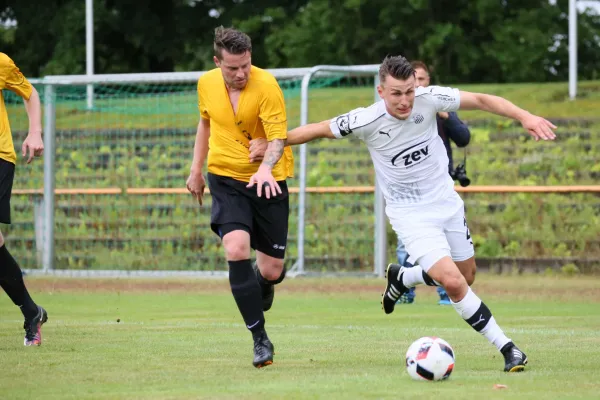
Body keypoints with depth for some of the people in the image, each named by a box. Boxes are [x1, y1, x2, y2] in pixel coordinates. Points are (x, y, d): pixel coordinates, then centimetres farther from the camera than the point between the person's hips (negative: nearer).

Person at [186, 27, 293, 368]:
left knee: (272, 270, 0)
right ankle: (261, 340, -13)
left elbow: (278, 137, -23)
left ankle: (263, 285, 43)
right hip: (226, 178, 2)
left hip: (267, 182, -2)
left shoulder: (266, 85, -17)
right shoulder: (207, 84, -1)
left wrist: (266, 168, -41)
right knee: (236, 250, -21)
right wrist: (196, 169, 20)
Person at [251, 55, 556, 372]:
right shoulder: (366, 121, -22)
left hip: (447, 201, 4)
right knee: (452, 281, -20)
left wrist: (525, 117, -19)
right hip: (410, 213, -4)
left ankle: (402, 278, 44)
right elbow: (319, 130, -8)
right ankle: (506, 348, -8)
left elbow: (481, 100, -9)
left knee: (466, 276, 16)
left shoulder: (428, 99, -17)